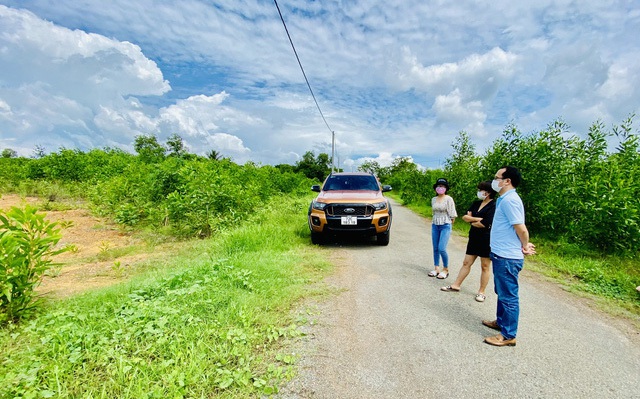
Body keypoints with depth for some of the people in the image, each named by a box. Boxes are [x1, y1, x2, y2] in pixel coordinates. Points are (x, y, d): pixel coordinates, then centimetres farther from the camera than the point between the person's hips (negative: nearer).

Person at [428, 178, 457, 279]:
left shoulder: (449, 199, -8)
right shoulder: (433, 199, 8)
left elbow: (452, 214, -7)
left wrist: (449, 223, 1)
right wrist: (435, 221, 12)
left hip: (445, 226, -5)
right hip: (435, 225, 5)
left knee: (441, 249, -11)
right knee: (435, 249, 8)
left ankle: (445, 269, 9)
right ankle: (436, 268, 19)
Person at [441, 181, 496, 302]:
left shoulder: (494, 206, -12)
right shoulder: (476, 204, 9)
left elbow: (485, 224, -20)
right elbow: (465, 217, 2)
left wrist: (472, 222, -3)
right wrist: (477, 219, -14)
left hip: (486, 240, -7)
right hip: (474, 238, 7)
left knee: (485, 266, 7)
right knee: (466, 263, 12)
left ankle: (481, 292, 18)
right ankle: (456, 285, 20)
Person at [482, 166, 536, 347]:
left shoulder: (509, 200, -20)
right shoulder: (505, 199, 12)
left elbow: (521, 229, -22)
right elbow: (515, 228, 16)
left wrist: (525, 247, -6)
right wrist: (524, 245, 9)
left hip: (507, 258, -10)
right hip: (501, 255, 10)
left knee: (508, 296, 2)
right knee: (502, 293, 23)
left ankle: (508, 335, 15)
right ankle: (501, 321, 40)